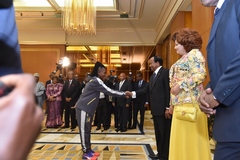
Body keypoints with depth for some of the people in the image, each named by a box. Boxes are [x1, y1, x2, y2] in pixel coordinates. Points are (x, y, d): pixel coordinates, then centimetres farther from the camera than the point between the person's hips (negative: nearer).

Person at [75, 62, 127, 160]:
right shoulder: (96, 81, -18)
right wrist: (124, 94, -13)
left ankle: (88, 150, 22)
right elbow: (109, 91, -19)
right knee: (84, 130, -3)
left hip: (87, 108, 10)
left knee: (87, 130, 13)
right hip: (83, 108, -10)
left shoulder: (95, 81, 14)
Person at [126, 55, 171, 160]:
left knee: (164, 134, 1)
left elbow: (169, 90, -16)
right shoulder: (153, 76, 19)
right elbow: (147, 89, 14)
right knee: (158, 133, 17)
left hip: (163, 109, -9)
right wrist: (133, 93, 5)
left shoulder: (166, 72, -9)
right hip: (156, 109, 9)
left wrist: (168, 108, -19)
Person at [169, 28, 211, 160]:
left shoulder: (194, 53, -3)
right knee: (181, 140, 11)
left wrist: (180, 86, -19)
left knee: (191, 139, -4)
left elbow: (200, 75, -18)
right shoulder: (183, 59, 23)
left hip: (190, 102, -9)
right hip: (180, 103, 9)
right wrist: (172, 103, 16)